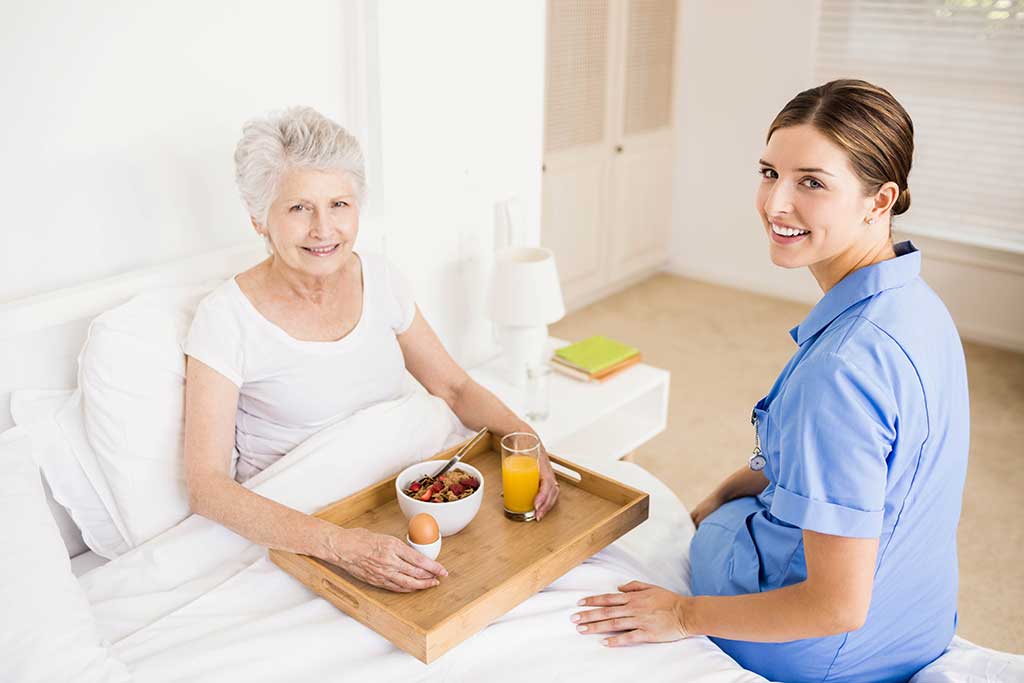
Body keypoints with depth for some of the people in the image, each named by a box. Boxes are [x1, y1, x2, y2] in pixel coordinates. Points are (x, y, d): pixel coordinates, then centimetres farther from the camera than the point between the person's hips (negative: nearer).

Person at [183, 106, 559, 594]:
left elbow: (455, 387, 8)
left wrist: (523, 438, -13)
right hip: (290, 525, -4)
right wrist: (337, 544, -34)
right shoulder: (226, 319, -14)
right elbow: (206, 486, -20)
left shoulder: (378, 279, 0)